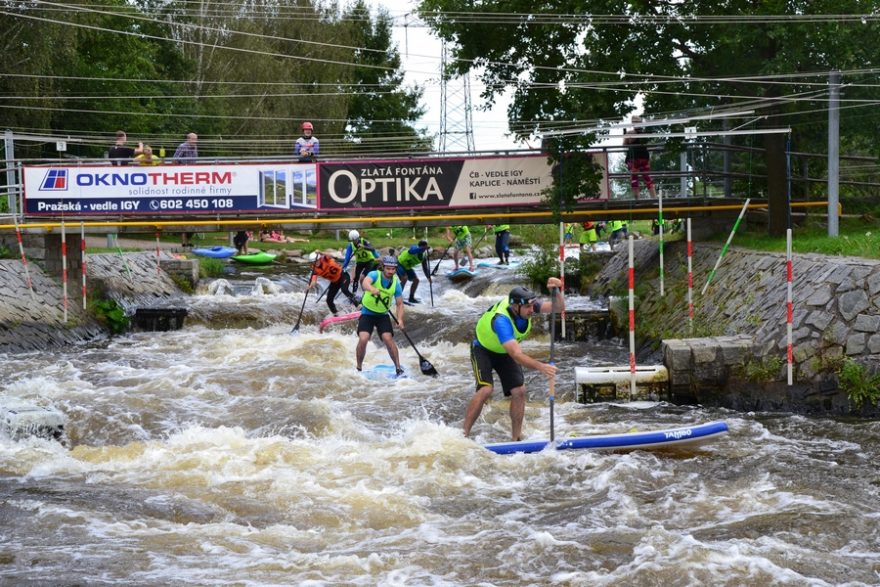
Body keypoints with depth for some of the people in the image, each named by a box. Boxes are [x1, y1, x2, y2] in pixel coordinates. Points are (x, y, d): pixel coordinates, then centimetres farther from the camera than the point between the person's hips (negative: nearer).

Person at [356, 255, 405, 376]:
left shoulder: (396, 283, -7)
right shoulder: (375, 274, -16)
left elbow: (399, 304, -4)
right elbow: (365, 282, -38)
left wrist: (400, 319, -21)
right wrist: (372, 289, -61)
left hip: (383, 315, 2)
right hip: (367, 313, -2)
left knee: (388, 338, -18)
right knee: (363, 339, -19)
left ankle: (398, 368, -9)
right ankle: (358, 368, -2)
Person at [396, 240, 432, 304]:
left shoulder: (424, 256, -8)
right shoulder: (414, 248, -28)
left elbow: (425, 267, 1)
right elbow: (412, 251, -55)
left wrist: (428, 277, -11)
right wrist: (423, 248, -66)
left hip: (407, 267, 8)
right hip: (400, 263, -8)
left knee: (416, 280, 6)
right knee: (405, 278, -28)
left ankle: (411, 298, 22)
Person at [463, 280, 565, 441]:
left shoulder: (527, 306, -23)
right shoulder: (501, 320, -42)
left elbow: (559, 307, -24)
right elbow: (516, 355, -49)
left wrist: (557, 292, -46)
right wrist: (541, 367, -60)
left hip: (505, 352, 6)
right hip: (483, 349, -6)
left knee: (519, 391, -6)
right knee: (486, 390, -24)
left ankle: (516, 438, 2)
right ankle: (464, 434, -16)